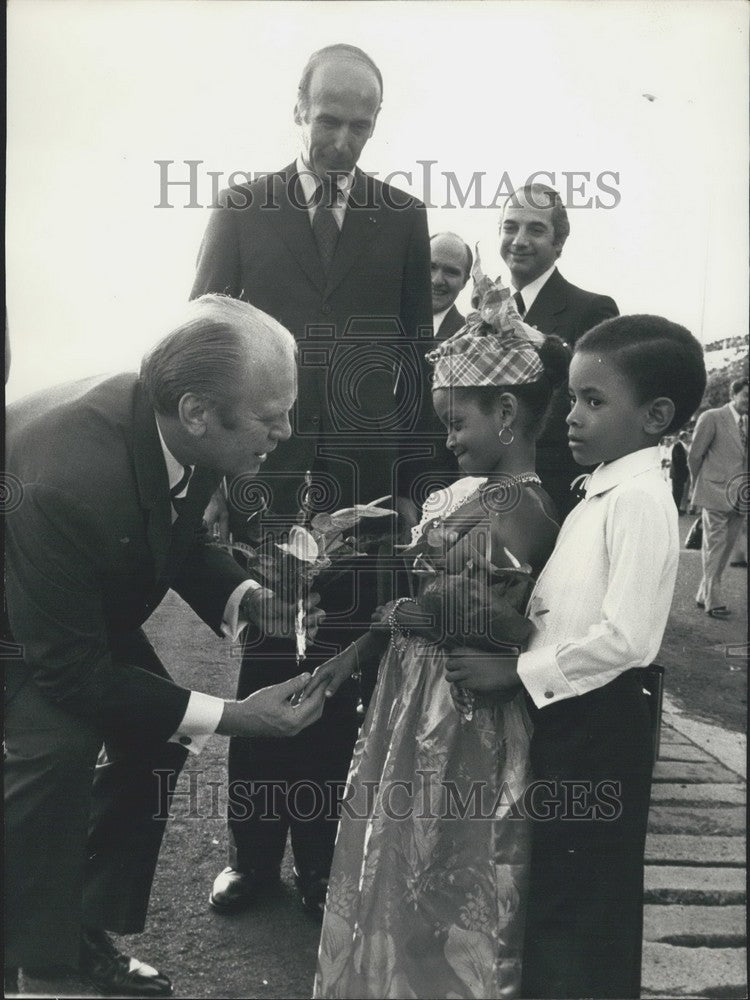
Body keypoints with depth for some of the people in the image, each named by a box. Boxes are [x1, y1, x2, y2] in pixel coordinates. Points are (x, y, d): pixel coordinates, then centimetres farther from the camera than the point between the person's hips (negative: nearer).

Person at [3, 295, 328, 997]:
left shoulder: (176, 436, -21)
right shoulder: (64, 484, -43)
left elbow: (180, 540, 0)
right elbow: (69, 671, -33)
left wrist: (248, 599, -19)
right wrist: (228, 717, -32)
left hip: (81, 599, 7)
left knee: (155, 726, 1)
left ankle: (84, 932, 19)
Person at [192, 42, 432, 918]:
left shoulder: (404, 216, 8)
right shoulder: (241, 208, 6)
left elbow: (417, 340, 10)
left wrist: (405, 442, 2)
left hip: (363, 467, 1)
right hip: (264, 460, 0)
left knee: (338, 663, 6)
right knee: (260, 656, 6)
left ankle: (322, 853, 22)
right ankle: (253, 851, 22)